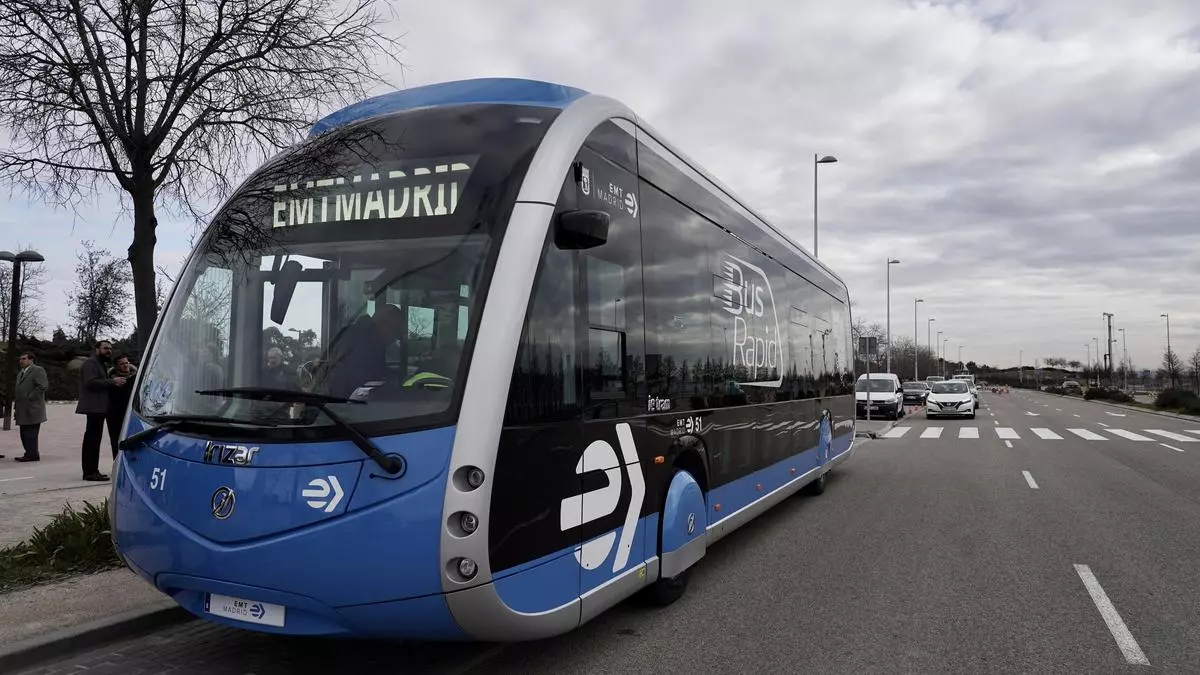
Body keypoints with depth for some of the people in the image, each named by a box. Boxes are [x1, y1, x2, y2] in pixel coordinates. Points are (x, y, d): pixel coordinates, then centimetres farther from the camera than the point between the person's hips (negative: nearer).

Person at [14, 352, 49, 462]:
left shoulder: (38, 370, -5)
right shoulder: (21, 373, 23)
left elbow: (43, 386, -16)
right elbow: (19, 390, 25)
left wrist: (30, 398, -17)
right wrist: (16, 407, 17)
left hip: (32, 409, -9)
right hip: (23, 410, 9)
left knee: (30, 434, -7)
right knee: (25, 434, 10)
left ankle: (32, 455, -3)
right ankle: (31, 454, 16)